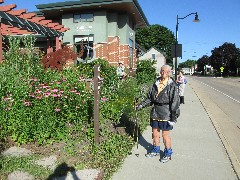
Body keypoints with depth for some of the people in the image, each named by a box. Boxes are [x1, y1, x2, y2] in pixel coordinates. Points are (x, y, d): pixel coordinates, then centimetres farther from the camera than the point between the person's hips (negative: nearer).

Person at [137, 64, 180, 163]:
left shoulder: (172, 86, -11)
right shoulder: (155, 84, 6)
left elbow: (175, 102, -12)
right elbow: (150, 98, 12)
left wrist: (174, 118, -14)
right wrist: (142, 105, -1)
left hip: (165, 114, -5)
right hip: (155, 113, 6)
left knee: (165, 135, 6)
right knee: (155, 133, 17)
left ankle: (168, 153, 28)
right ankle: (156, 150, 38)